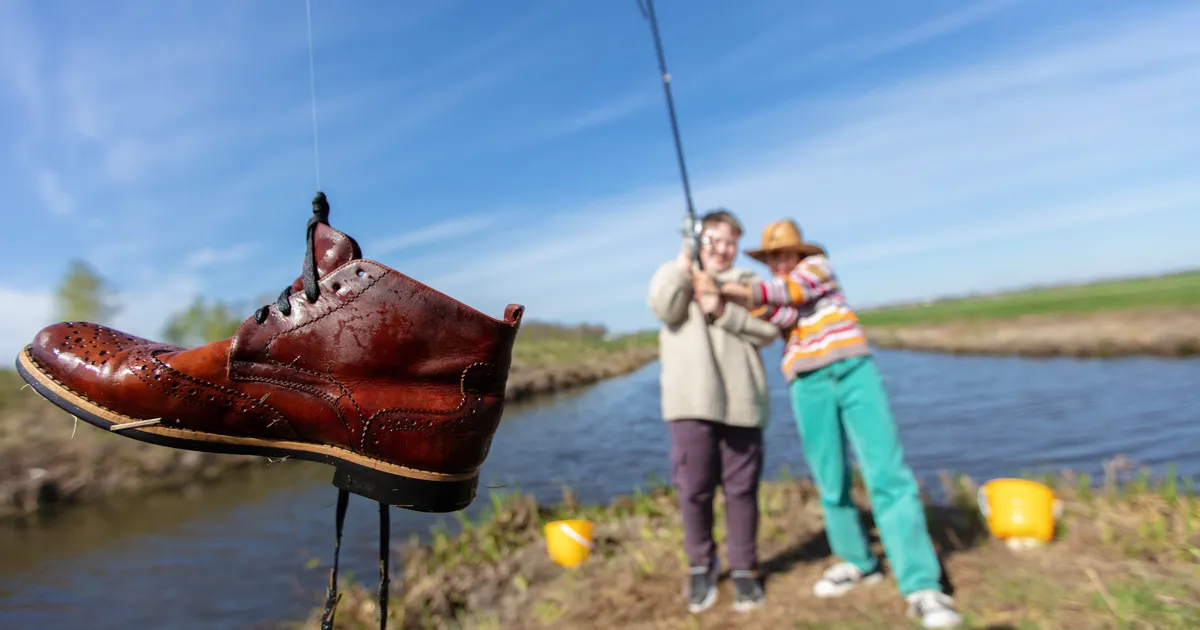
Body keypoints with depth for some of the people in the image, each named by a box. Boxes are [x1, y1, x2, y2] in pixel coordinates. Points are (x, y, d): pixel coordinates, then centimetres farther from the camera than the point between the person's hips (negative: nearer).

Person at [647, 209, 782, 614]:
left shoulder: (747, 283, 17)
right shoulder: (676, 275, 12)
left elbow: (768, 330, 3)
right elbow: (664, 309, -10)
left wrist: (722, 311, -8)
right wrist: (685, 259, -7)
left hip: (741, 401, 2)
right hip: (692, 402, -1)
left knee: (742, 489, 6)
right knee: (693, 489, 2)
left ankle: (743, 569, 23)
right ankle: (701, 565, 23)